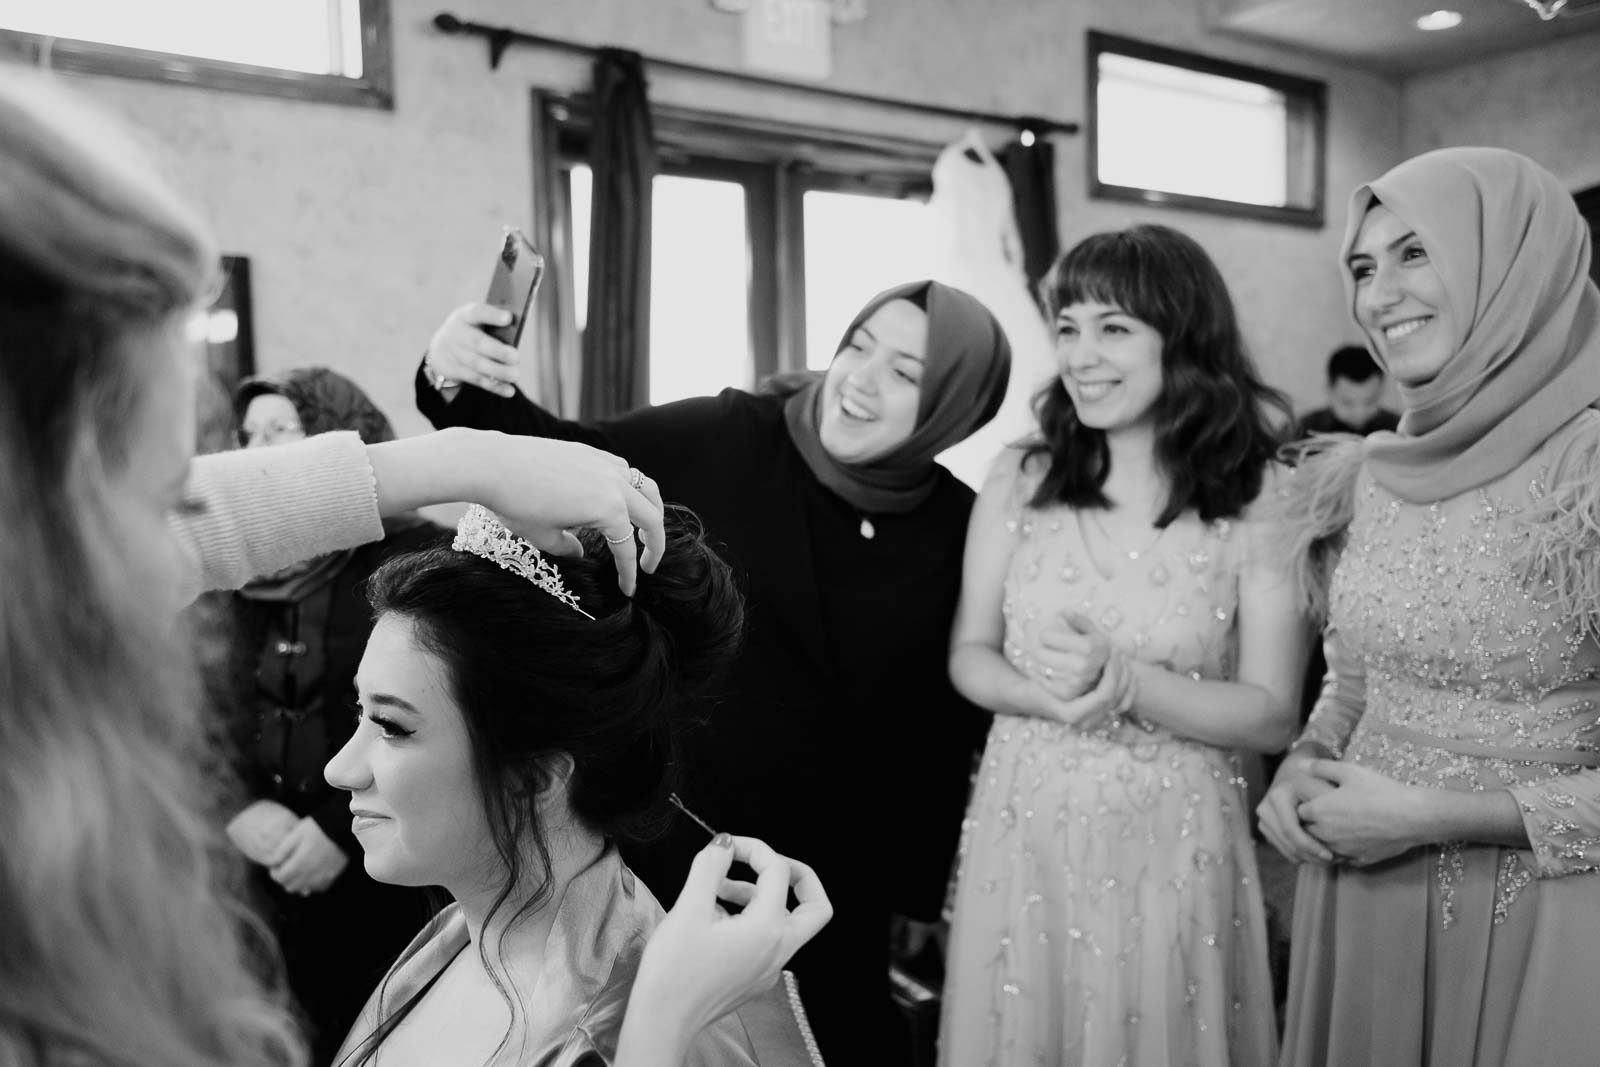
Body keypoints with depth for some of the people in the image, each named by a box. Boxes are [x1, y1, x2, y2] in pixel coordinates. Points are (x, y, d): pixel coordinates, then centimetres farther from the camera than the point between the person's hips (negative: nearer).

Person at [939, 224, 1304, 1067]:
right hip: (1024, 830, 2)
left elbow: (1272, 717, -8)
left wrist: (1124, 680, -22)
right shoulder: (1018, 484, -2)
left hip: (1172, 843, -2)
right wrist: (1047, 691, -17)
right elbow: (968, 656, 4)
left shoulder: (1259, 506, -8)